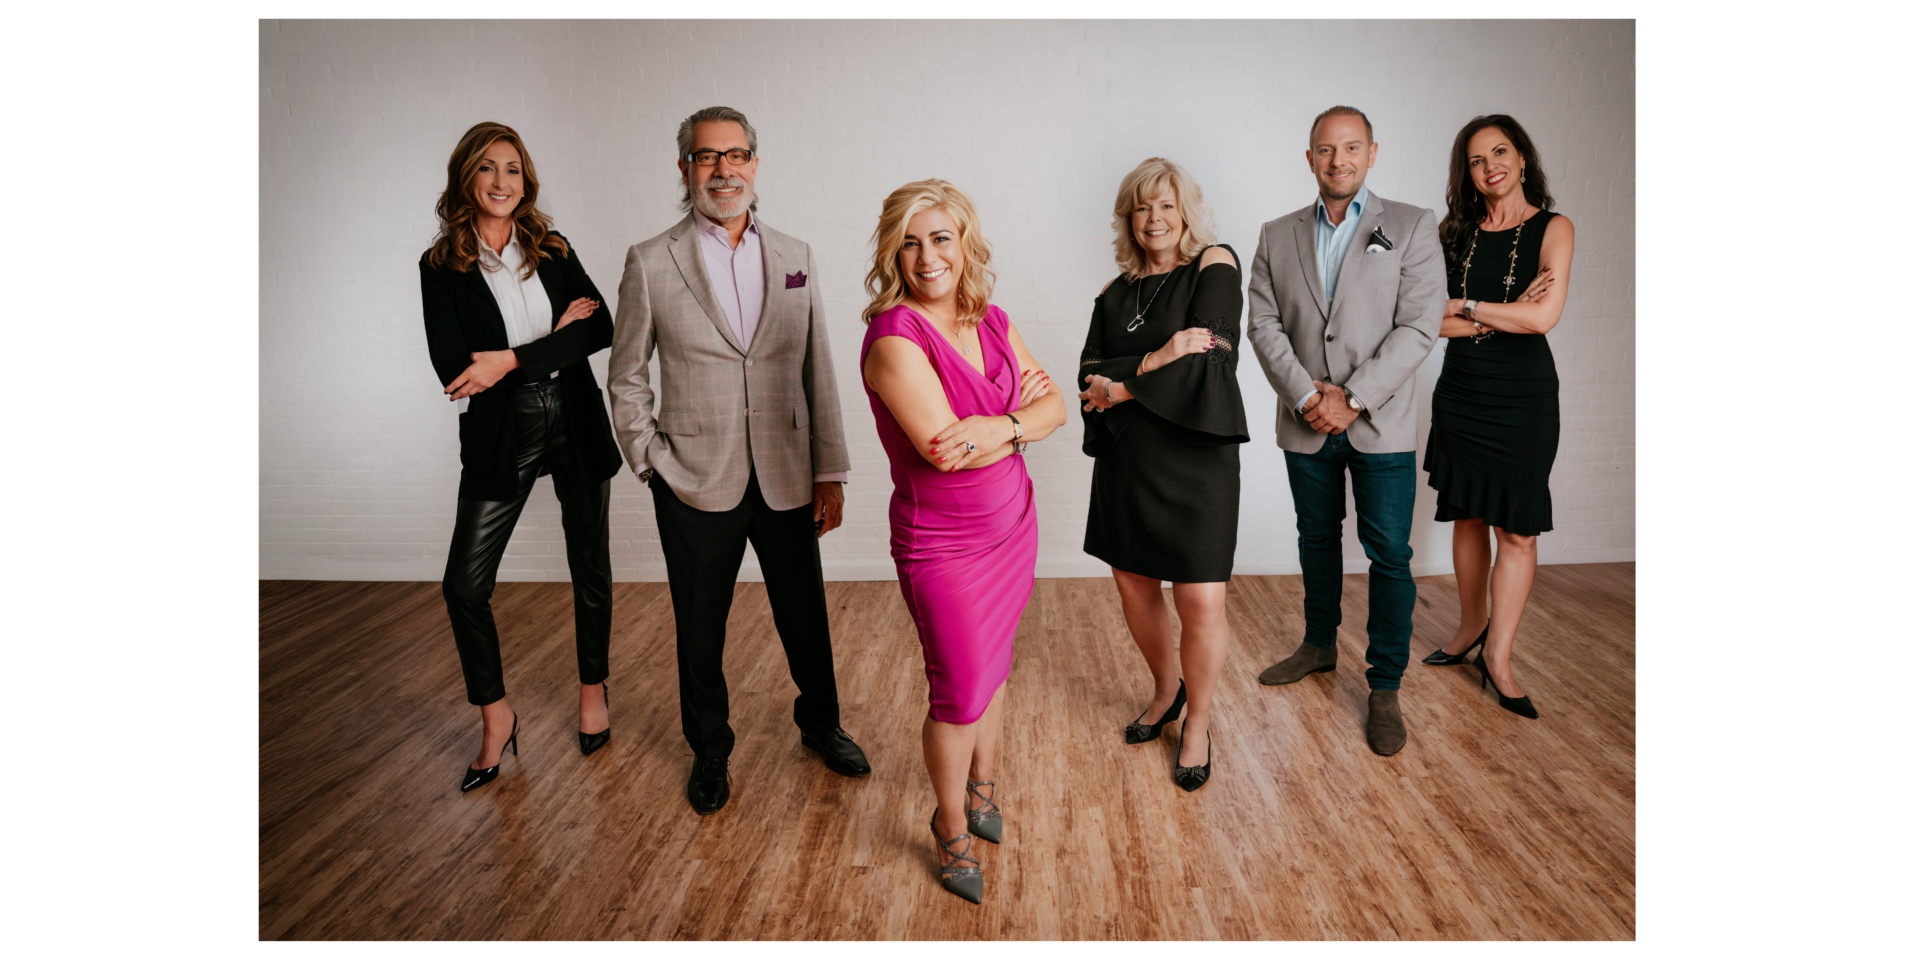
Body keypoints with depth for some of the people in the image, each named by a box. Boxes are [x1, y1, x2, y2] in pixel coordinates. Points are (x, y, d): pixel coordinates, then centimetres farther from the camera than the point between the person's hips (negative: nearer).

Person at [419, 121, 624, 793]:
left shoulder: (554, 251, 5)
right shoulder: (441, 266, -1)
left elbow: (602, 328, -8)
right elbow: (454, 369, -11)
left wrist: (512, 360, -19)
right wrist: (557, 338, -13)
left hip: (575, 423, 2)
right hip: (499, 436, -1)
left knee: (590, 568, 10)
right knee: (464, 585, -4)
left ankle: (593, 689, 32)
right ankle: (496, 718, 16)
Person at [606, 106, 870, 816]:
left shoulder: (795, 258, 5)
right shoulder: (650, 264, -2)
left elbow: (818, 372, 5)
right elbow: (626, 379, 4)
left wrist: (830, 473, 3)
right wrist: (651, 463, -4)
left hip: (787, 481, 2)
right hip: (696, 485, -2)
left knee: (806, 617, 15)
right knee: (700, 629, 13)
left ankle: (820, 724, 41)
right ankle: (709, 750, 36)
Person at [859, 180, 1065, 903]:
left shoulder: (991, 321, 2)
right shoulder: (893, 337, -20)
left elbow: (1055, 406, -1)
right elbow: (943, 448, -27)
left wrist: (998, 427, -20)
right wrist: (1021, 412, -11)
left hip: (1013, 528, 6)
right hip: (943, 547, -6)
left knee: (990, 672, 20)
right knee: (959, 692, 7)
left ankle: (981, 784, 47)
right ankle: (953, 828, 32)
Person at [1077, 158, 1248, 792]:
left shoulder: (1214, 266, -2)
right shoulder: (1116, 293, 12)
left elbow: (1207, 360, -14)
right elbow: (1091, 373, 1)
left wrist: (1120, 389, -9)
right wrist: (1154, 362, -18)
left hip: (1195, 454, -5)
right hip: (1125, 458, 5)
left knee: (1201, 602, -3)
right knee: (1134, 589, 13)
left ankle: (1197, 724, 19)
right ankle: (1166, 692, 38)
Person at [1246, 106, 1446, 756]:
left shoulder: (1412, 228, 0)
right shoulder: (1277, 237, 8)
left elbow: (1419, 326, -9)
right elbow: (1263, 324, 0)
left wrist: (1352, 398, -16)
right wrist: (1306, 395, -13)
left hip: (1380, 425, -3)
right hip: (1306, 427, 3)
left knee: (1389, 556, 0)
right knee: (1316, 540, 17)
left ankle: (1385, 689, 13)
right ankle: (1320, 646, 37)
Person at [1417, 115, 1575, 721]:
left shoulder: (1551, 228, -3)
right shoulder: (1453, 232, 5)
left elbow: (1543, 317, -17)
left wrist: (1465, 305, -8)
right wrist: (1505, 314, -13)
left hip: (1523, 396, -3)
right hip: (1461, 391, 3)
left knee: (1517, 529, -1)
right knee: (1467, 516, 12)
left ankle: (1498, 657, 8)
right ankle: (1471, 626, 29)